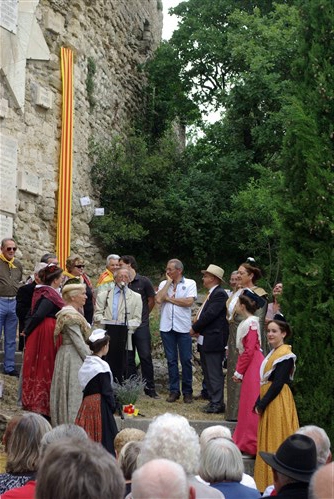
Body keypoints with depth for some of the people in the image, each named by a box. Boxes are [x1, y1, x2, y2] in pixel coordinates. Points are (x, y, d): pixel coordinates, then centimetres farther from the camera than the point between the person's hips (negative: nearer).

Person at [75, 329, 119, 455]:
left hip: (86, 402, 8)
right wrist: (113, 406, -4)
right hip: (100, 403, -8)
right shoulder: (101, 366, -16)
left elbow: (85, 387, 12)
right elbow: (107, 390, -15)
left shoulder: (86, 363, 7)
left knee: (87, 433, 10)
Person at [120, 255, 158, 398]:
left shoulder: (144, 281, -2)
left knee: (145, 356, -3)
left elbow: (151, 301, 6)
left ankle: (150, 388, 4)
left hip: (141, 325, -3)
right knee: (128, 358, 7)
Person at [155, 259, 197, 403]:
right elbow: (158, 299, -8)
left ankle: (187, 391, 10)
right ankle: (174, 390, 15)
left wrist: (170, 298, -6)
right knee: (171, 360, 7)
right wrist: (169, 283, -4)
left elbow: (189, 302, -13)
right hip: (167, 327, 3)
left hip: (183, 327, -3)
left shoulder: (190, 283, 1)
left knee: (186, 360, 1)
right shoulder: (164, 284, 9)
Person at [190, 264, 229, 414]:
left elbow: (210, 314, -21)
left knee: (214, 373, -6)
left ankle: (217, 404, -1)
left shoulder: (220, 294, -14)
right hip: (204, 340, 10)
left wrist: (195, 328, -11)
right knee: (207, 372, 15)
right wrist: (197, 328, 3)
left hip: (213, 340, -10)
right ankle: (213, 400, 22)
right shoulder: (211, 294, 17)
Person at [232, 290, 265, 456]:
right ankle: (245, 441, 23)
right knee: (246, 404, 14)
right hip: (249, 367, 10)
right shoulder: (245, 323, 12)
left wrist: (239, 372, -13)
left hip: (253, 367, -10)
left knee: (251, 405, -3)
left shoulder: (251, 323, -16)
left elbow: (249, 351, -18)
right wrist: (238, 370, 13)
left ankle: (251, 444, 3)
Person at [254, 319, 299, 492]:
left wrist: (261, 403, -17)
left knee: (276, 440, -5)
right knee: (267, 441, 13)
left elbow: (278, 383, -20)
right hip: (268, 402, 9)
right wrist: (259, 402, 6)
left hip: (277, 402, -9)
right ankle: (266, 482, 21)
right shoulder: (273, 353, 15)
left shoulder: (285, 355, -14)